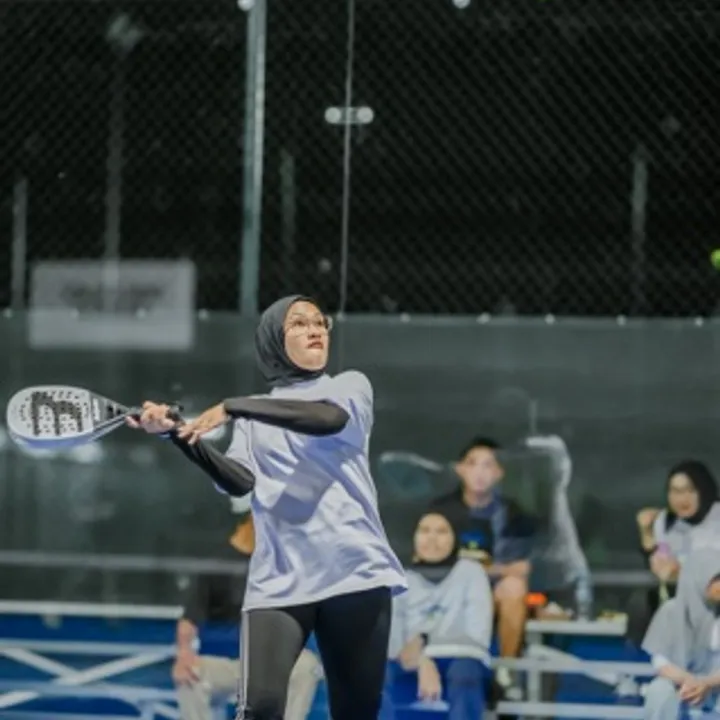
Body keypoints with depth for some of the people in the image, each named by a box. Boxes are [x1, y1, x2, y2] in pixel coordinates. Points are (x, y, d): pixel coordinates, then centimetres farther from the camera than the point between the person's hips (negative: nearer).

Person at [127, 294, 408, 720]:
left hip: (355, 573, -1)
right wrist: (178, 434, -17)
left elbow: (327, 419, -14)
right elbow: (239, 481, -3)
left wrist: (234, 408, -18)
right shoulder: (256, 419, 16)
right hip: (280, 580, 1)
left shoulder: (351, 386, 11)